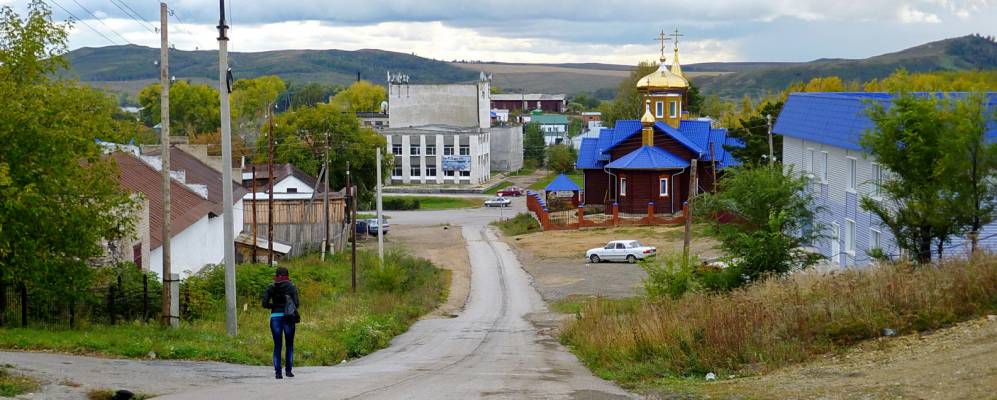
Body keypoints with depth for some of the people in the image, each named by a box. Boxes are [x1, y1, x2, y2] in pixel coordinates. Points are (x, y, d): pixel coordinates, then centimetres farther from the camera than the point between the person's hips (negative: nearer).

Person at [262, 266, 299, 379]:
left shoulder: (271, 287, 4)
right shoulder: (291, 287, -1)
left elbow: (265, 304, -2)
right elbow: (296, 304, -8)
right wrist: (295, 306, 14)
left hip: (275, 316, 1)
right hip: (288, 317, -1)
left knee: (277, 345, 6)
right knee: (289, 344, 11)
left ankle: (278, 372, -2)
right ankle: (288, 370, 6)